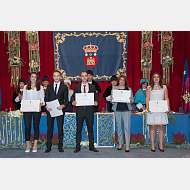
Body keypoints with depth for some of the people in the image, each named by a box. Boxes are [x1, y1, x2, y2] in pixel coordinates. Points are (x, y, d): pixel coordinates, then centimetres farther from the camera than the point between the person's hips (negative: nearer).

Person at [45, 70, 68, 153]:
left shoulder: (64, 87, 5)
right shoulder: (49, 86, 10)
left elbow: (66, 99, 4)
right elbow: (46, 98, 9)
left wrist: (63, 105, -15)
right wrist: (46, 106, -9)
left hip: (60, 109, -1)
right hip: (50, 109, 1)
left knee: (60, 128, 4)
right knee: (49, 128, 4)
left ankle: (60, 146, 14)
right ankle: (48, 146, 13)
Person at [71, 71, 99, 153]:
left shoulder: (92, 87, 9)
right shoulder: (76, 87, 10)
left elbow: (96, 96, 7)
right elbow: (73, 96, 8)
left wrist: (96, 101, -14)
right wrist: (73, 101, -13)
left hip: (89, 110, 0)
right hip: (79, 110, 0)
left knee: (90, 128, 5)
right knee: (78, 129, 5)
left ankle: (91, 146, 15)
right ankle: (77, 147, 13)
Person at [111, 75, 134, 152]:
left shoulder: (129, 89, 8)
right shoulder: (114, 89, 10)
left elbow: (132, 101, 7)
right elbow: (111, 100, 9)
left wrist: (130, 99, -15)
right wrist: (112, 99, -13)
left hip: (126, 110, -1)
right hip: (117, 110, 1)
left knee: (127, 127, -5)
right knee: (119, 127, 8)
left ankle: (127, 145, 1)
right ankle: (120, 143, 21)